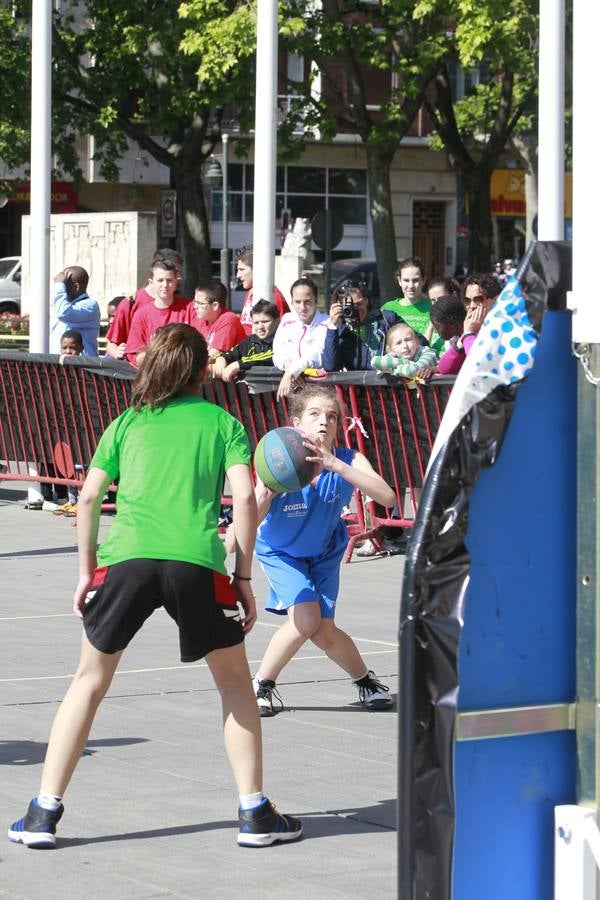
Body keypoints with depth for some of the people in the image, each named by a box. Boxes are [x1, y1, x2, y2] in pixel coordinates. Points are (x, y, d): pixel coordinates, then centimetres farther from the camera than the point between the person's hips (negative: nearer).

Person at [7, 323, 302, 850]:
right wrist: (244, 578, 9)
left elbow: (89, 497, 13)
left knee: (90, 681, 15)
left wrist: (87, 570, 20)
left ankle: (44, 814, 11)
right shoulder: (223, 424, 16)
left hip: (126, 555, 1)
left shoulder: (128, 422, 20)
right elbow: (244, 498, 4)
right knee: (235, 682, 18)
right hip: (197, 562, -1)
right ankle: (254, 813, 16)